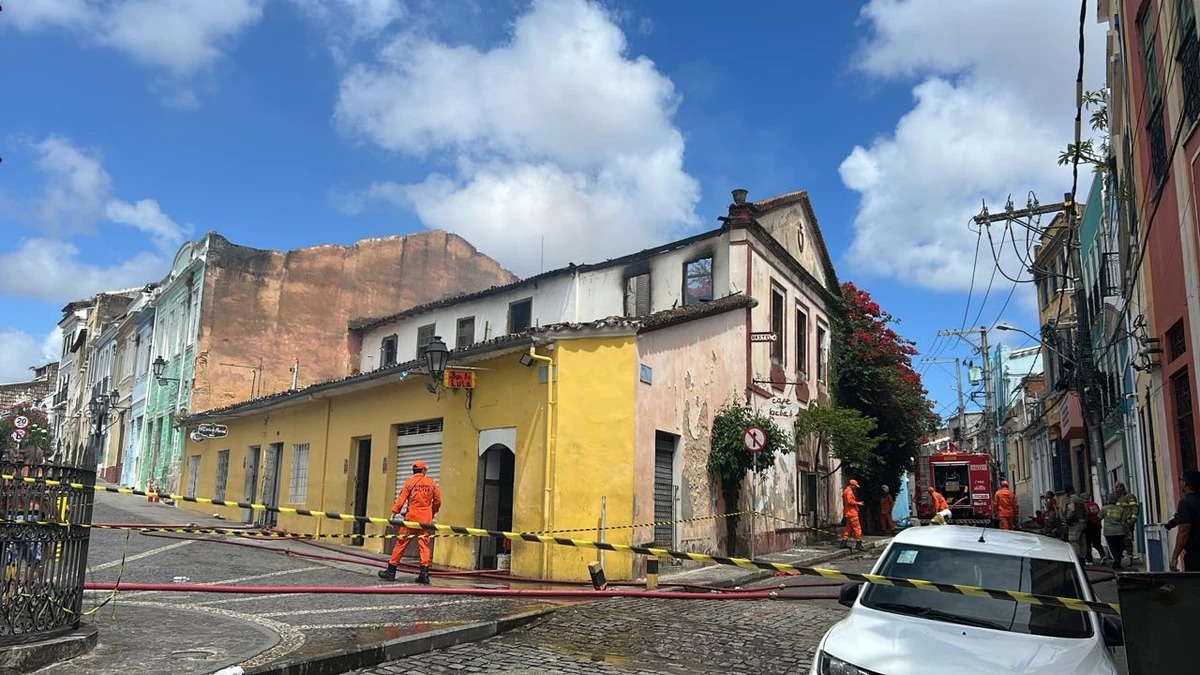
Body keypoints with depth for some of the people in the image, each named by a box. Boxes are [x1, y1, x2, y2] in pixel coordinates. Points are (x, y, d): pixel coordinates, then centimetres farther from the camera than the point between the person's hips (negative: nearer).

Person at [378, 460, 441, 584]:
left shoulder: (409, 482, 0)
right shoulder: (431, 482, 6)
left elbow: (401, 499, -8)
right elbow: (437, 501, 8)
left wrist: (393, 513, -10)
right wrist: (432, 513, 22)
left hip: (411, 517, -2)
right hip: (426, 518, 2)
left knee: (401, 542, 4)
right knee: (424, 544, 4)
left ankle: (391, 571, 8)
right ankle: (424, 573, -2)